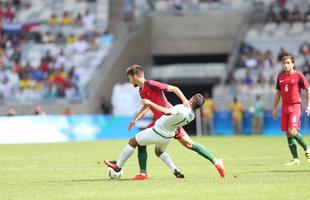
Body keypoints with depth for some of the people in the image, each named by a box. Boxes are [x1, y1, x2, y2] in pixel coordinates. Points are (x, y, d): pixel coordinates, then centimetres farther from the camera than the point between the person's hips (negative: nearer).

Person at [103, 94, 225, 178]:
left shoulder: (182, 109, -35)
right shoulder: (192, 115, -9)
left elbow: (166, 112, -52)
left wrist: (150, 103, -47)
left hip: (157, 132, -7)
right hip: (168, 136, 7)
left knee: (132, 142, 10)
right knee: (159, 152, 34)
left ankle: (118, 166, 19)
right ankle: (175, 171, 15)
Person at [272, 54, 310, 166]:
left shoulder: (298, 75, -5)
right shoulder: (280, 76, 11)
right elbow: (278, 93, 19)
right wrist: (274, 108, 17)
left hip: (295, 106, -6)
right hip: (285, 107, 6)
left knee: (292, 131, -17)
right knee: (288, 133, 3)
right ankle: (295, 159, 8)